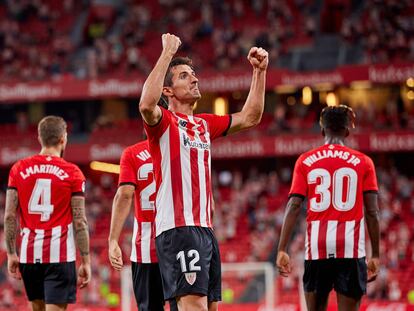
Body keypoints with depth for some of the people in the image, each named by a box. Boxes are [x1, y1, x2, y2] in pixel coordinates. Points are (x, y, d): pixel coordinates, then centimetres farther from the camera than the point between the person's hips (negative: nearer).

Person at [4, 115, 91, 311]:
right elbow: (79, 222, -6)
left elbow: (9, 216, 2)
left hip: (29, 254, 4)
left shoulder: (19, 169, 4)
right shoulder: (72, 173, -4)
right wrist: (85, 261, 0)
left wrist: (11, 254, 9)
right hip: (60, 256, -4)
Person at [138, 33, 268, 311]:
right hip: (178, 229, -9)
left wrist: (260, 72, 21)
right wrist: (167, 53, -23)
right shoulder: (163, 121, -3)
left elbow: (250, 117, 29)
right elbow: (147, 104, -26)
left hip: (206, 229, 9)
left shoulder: (204, 124, 20)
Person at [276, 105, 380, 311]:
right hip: (351, 247, -1)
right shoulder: (363, 163, 5)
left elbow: (293, 207, -1)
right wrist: (375, 255, 6)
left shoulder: (305, 162, 7)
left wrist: (282, 250, -2)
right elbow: (372, 213, 1)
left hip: (317, 247, 1)